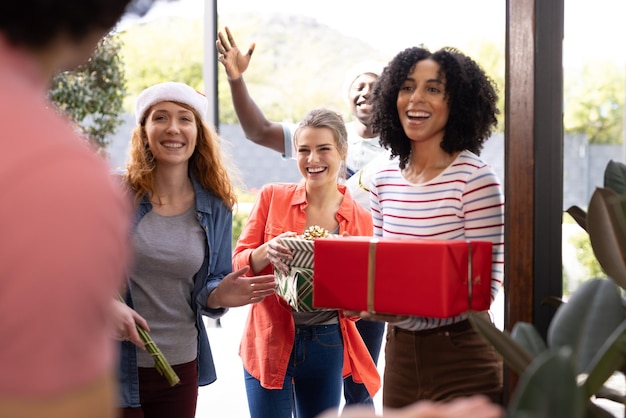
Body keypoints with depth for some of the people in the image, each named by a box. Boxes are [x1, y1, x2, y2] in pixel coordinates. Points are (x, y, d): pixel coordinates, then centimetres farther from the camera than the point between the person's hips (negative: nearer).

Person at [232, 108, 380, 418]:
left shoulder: (360, 218, 0)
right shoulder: (272, 197, -3)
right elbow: (238, 264, -3)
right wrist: (268, 251, -23)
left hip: (327, 346, 2)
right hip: (270, 342, -2)